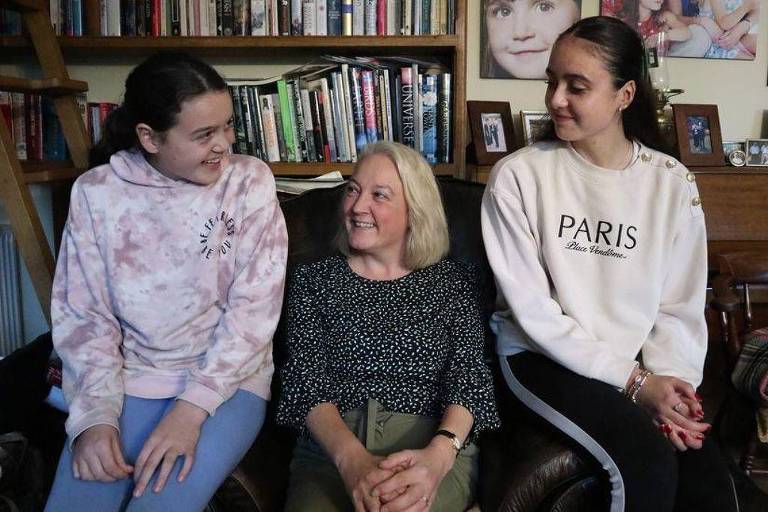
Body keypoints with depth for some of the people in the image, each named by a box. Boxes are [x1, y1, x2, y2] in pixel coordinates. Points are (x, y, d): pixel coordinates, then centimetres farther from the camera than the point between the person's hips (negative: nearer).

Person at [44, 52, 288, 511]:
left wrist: (192, 408, -18)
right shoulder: (96, 192, -3)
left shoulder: (250, 181, -7)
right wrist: (96, 413, -14)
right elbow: (83, 315, 0)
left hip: (228, 382, -2)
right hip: (126, 379, 2)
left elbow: (254, 306, -11)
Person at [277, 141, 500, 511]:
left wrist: (439, 453, -21)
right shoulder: (314, 279, 13)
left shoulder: (454, 281, 12)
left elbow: (469, 375, 1)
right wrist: (351, 457, -19)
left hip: (436, 446, 0)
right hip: (331, 446, 1)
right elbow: (305, 378, 1)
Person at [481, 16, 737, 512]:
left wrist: (668, 380, -15)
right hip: (545, 355, -3)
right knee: (648, 461, -24)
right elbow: (532, 310, -12)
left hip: (643, 365, 3)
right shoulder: (518, 176, -10)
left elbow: (681, 308, 3)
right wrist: (633, 381, -15)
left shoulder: (672, 182, 0)